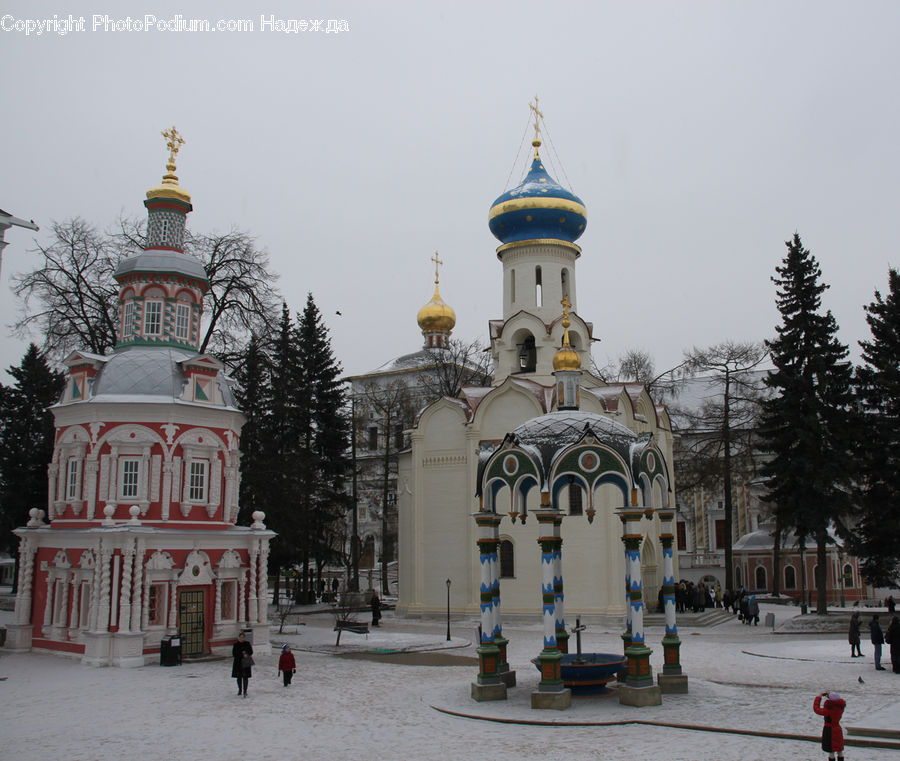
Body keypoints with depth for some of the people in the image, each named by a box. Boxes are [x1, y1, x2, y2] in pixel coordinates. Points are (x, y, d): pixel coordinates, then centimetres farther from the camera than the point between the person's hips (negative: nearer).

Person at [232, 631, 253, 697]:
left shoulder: (247, 644, 3)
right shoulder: (235, 645, 0)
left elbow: (251, 652, 3)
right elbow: (234, 654, -7)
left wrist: (246, 654, -18)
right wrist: (242, 654, -17)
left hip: (245, 663, -1)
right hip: (238, 662, 1)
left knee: (245, 677, -5)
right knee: (239, 677, 9)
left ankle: (245, 691, -2)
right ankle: (240, 690, 28)